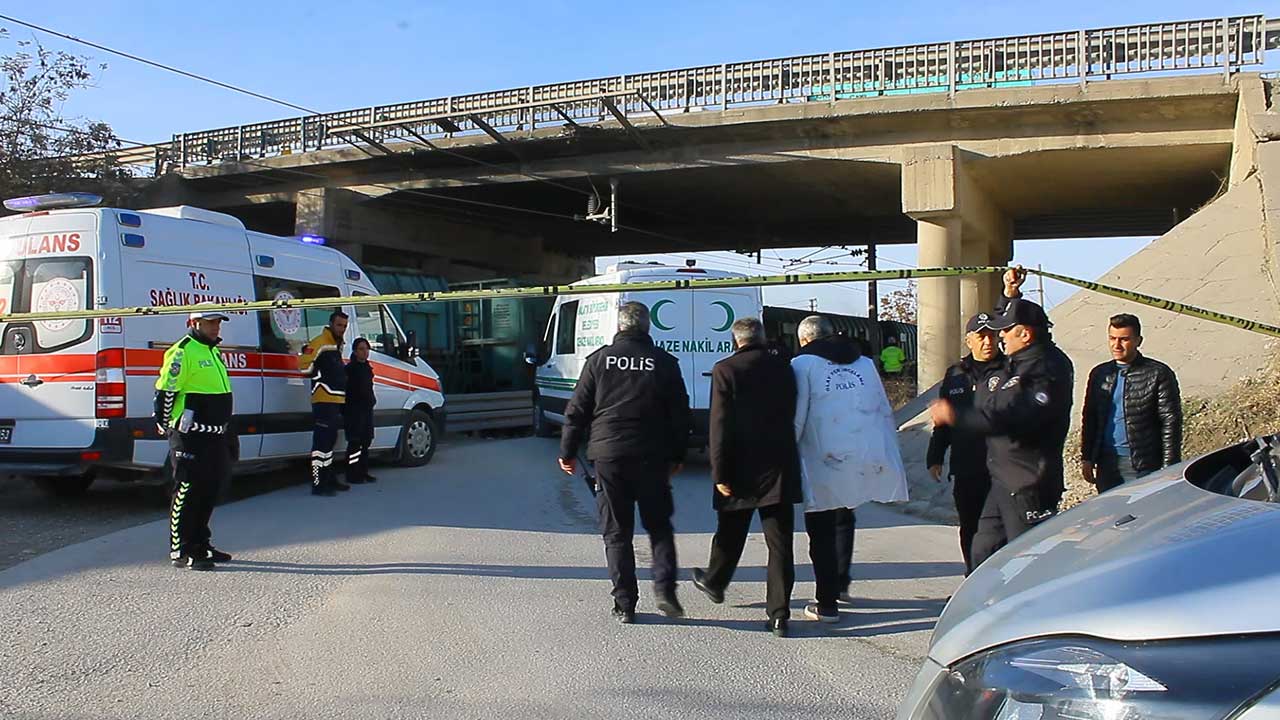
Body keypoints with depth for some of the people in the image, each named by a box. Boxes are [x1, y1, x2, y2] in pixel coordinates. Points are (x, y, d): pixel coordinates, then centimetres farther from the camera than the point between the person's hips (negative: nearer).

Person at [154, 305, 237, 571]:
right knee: (187, 493, -6)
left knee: (209, 492, 14)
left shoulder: (213, 352, 18)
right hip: (190, 437, -9)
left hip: (214, 435, 10)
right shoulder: (183, 352, -12)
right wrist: (164, 423, -11)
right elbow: (165, 390, -15)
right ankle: (180, 551, 0)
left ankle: (201, 544, 25)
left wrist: (228, 435, 27)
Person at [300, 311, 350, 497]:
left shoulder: (338, 345, 18)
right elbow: (303, 364, -22)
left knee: (329, 440, 19)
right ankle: (318, 484, -10)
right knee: (322, 441, -11)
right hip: (324, 400, -10)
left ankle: (330, 479, 30)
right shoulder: (320, 342, -12)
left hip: (336, 400, 10)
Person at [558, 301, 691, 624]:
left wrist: (568, 452, 11)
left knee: (616, 532, 8)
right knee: (659, 526, 14)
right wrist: (677, 455, 14)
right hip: (652, 456, 0)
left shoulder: (599, 359, 1)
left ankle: (625, 604, 8)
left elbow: (577, 411, 2)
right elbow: (680, 414, 4)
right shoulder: (664, 362, 2)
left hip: (608, 455, 0)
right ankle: (665, 588, -2)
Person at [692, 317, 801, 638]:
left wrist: (720, 473, -10)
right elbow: (793, 417, 9)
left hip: (741, 469, -2)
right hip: (780, 469, 2)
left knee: (730, 534, 18)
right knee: (780, 542, 3)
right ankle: (779, 613, 1)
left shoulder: (725, 370, -9)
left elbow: (720, 427, -12)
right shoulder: (784, 368, 3)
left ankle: (715, 582, 41)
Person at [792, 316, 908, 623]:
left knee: (821, 530, 6)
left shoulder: (803, 364, -1)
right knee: (844, 517, 26)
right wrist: (891, 458, 18)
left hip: (825, 462, -5)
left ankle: (827, 604, 10)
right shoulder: (865, 363, 14)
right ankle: (840, 583, 33)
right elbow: (885, 412, 14)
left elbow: (795, 419, -8)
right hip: (868, 458, 5)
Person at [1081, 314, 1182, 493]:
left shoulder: (1158, 374, -3)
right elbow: (1089, 420, 16)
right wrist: (1087, 459, 10)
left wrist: (1169, 468, -10)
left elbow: (1171, 422, -5)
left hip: (1143, 465, -5)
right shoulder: (1099, 374, 11)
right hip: (1106, 463, 5)